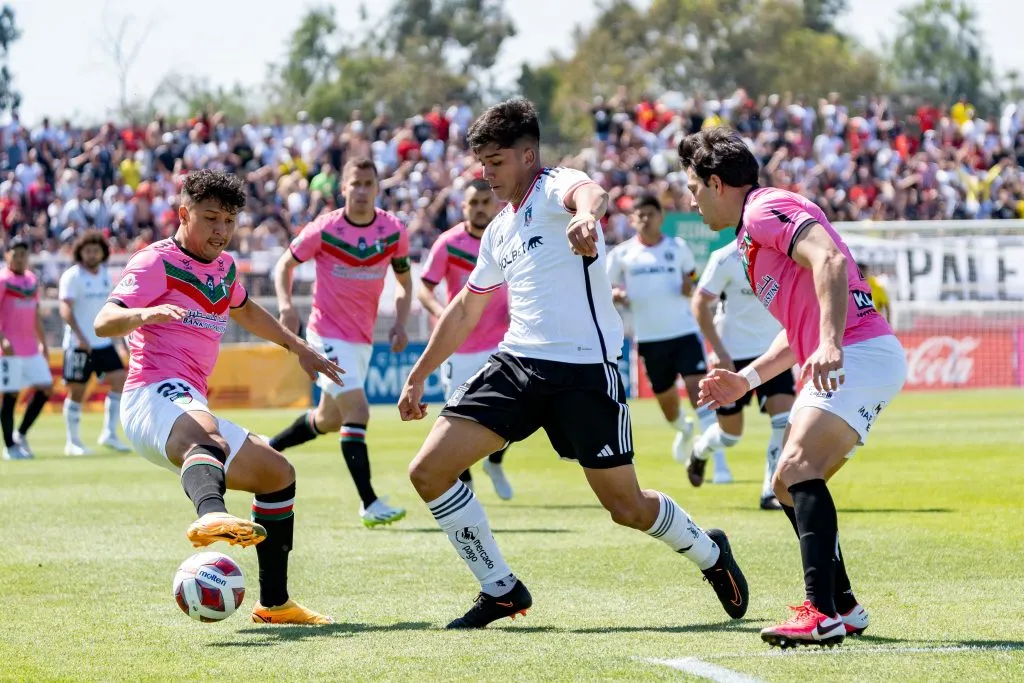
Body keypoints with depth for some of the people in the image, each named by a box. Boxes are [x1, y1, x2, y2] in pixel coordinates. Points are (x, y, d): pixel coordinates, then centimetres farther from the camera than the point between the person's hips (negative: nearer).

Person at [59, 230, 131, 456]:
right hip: (79, 345, -6)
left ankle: (109, 434, 0)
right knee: (77, 392, 0)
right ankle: (73, 442, 9)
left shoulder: (105, 275, 12)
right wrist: (81, 337, -29)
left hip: (103, 342, 6)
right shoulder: (72, 276, -9)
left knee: (120, 380, -6)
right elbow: (66, 310, -18)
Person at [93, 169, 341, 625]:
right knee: (206, 434, -42)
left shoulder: (222, 266, 20)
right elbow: (104, 322, -19)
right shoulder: (157, 262, -5)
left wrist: (298, 347, 44)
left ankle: (274, 603, 21)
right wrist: (144, 314, -40)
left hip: (191, 408, 9)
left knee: (278, 475, 17)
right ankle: (211, 516, -78)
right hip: (155, 398, -9)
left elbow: (245, 311, 43)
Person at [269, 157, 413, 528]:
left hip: (364, 338, 6)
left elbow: (404, 281, 10)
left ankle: (268, 450, 40)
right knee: (357, 411, -18)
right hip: (329, 334, -6)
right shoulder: (324, 229, -13)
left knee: (328, 420, 18)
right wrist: (286, 305, -18)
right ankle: (370, 504, -17)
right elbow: (284, 265, -1)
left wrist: (400, 324, -6)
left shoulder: (394, 231, -3)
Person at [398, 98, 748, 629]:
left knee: (628, 508, 0)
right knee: (428, 471, -7)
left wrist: (585, 215, -58)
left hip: (585, 371, -7)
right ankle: (500, 591, 5)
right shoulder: (499, 230, 19)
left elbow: (590, 193, -32)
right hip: (517, 362, 7)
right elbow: (465, 310, 31)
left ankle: (710, 555, 32)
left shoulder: (554, 187, -5)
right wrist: (418, 376, 32)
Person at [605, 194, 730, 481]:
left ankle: (719, 461, -19)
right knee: (665, 398, 11)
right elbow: (608, 289, 10)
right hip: (649, 338, 1)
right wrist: (616, 295, -14)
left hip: (684, 331, -1)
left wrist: (690, 288, -8)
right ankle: (684, 430, 49)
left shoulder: (678, 248, 4)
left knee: (698, 388, -16)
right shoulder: (622, 254, 2)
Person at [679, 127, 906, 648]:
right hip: (842, 360, 11)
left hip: (859, 353, -11)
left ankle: (822, 614, -33)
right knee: (789, 485, 13)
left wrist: (830, 345, -33)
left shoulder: (767, 209, -6)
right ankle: (843, 607, 18)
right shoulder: (753, 236, 26)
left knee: (798, 469, -24)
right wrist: (747, 379, 26)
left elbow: (830, 259, -24)